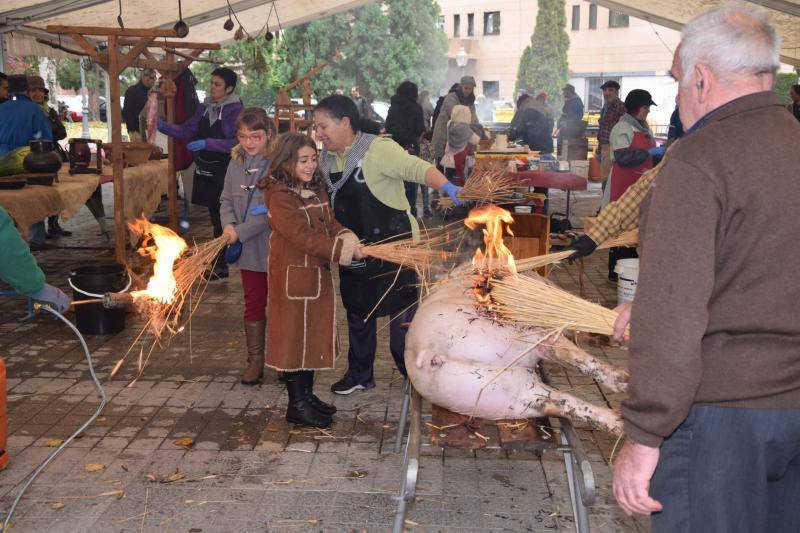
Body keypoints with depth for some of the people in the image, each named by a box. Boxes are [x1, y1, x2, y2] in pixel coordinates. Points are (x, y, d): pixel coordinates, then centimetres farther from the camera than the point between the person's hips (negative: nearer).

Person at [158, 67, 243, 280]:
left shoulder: (235, 111, -11)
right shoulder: (205, 107, 11)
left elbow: (237, 143, -20)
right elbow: (188, 130, 13)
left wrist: (207, 143, -24)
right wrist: (163, 126, 0)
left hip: (223, 173, -7)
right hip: (205, 171, 7)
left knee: (221, 220, -2)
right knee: (215, 217, 13)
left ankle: (219, 265, 7)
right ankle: (219, 263, 23)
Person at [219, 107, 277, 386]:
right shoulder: (236, 162, 4)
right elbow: (226, 200, 8)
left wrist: (241, 232, -21)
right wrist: (228, 224, -12)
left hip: (276, 247, -5)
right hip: (248, 249, 5)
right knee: (253, 304, 14)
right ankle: (255, 360, 25)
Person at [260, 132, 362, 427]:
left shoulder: (316, 190, 12)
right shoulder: (279, 196, -17)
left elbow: (330, 222, 8)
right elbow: (301, 236, -25)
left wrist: (346, 237, -14)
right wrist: (340, 249, -27)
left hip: (318, 275, 9)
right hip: (293, 276, -9)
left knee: (314, 334, 16)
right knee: (294, 335, 1)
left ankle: (308, 395, 30)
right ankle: (297, 405, 11)